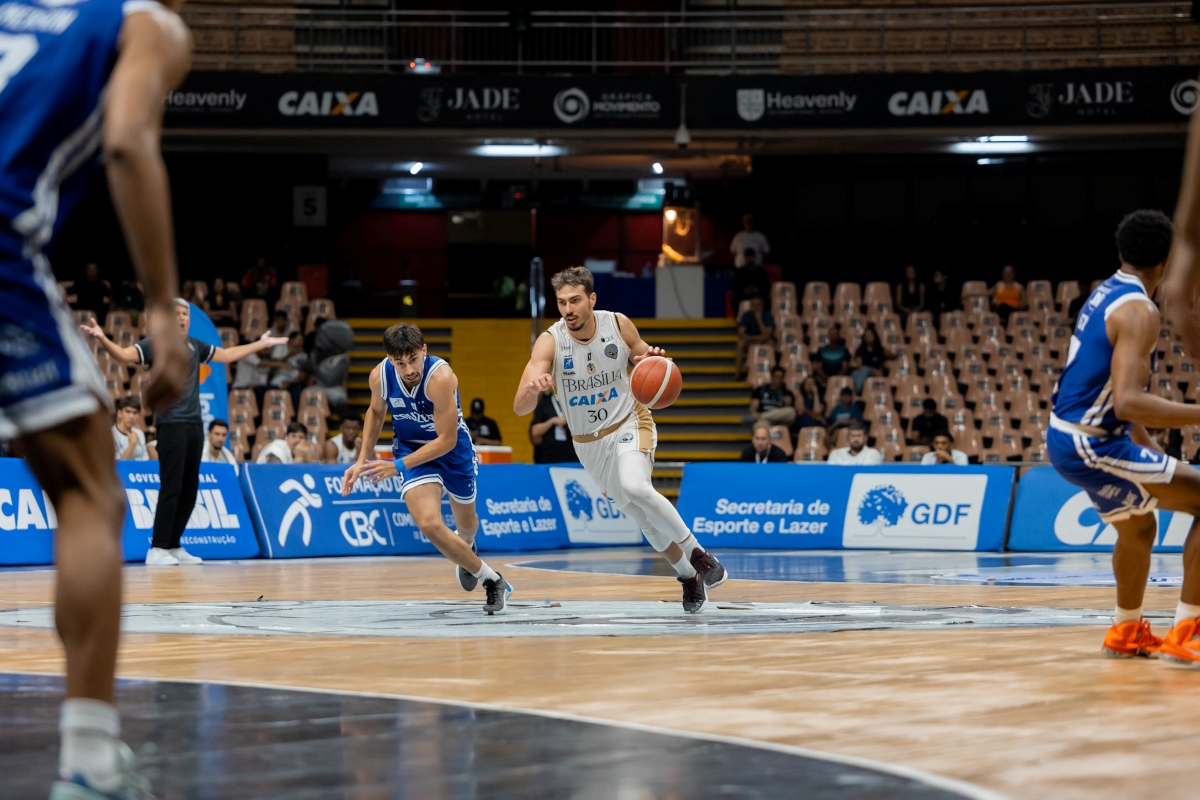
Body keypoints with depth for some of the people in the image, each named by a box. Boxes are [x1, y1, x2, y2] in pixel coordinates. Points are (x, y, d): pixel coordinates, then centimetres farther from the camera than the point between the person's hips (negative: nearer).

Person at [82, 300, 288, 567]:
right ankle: (157, 549, -8)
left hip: (194, 425, 7)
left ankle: (173, 546, 17)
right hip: (171, 424, -7)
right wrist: (102, 339, -38)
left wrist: (261, 344, 35)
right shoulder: (155, 343, -4)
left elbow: (226, 355, 30)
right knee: (171, 488, -11)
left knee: (189, 490, 8)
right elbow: (124, 354, -19)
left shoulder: (194, 346, 15)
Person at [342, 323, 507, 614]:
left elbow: (446, 440, -30)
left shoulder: (440, 377, -34)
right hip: (411, 448, 2)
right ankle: (492, 579, -6)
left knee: (466, 522, 22)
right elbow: (376, 411, 7)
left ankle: (466, 548, 62)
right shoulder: (380, 376, -18)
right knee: (429, 523, -23)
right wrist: (363, 460, 0)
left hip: (453, 448, -2)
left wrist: (398, 466, -30)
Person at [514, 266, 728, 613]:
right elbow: (519, 408, -27)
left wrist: (651, 360, -19)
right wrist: (532, 388, -51)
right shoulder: (550, 342, -19)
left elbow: (644, 359, 6)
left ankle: (697, 553, -15)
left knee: (635, 488, -31)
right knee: (643, 516, 10)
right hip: (589, 442, 2)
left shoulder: (618, 325, -14)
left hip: (629, 424, -2)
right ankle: (689, 577, 33)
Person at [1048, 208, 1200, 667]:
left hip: (1064, 439, 10)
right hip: (1092, 444, -10)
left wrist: (1142, 442, 31)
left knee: (1138, 528, 31)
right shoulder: (1140, 311, -18)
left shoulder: (1105, 294, 12)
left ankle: (1126, 631, 47)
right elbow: (1128, 402, -30)